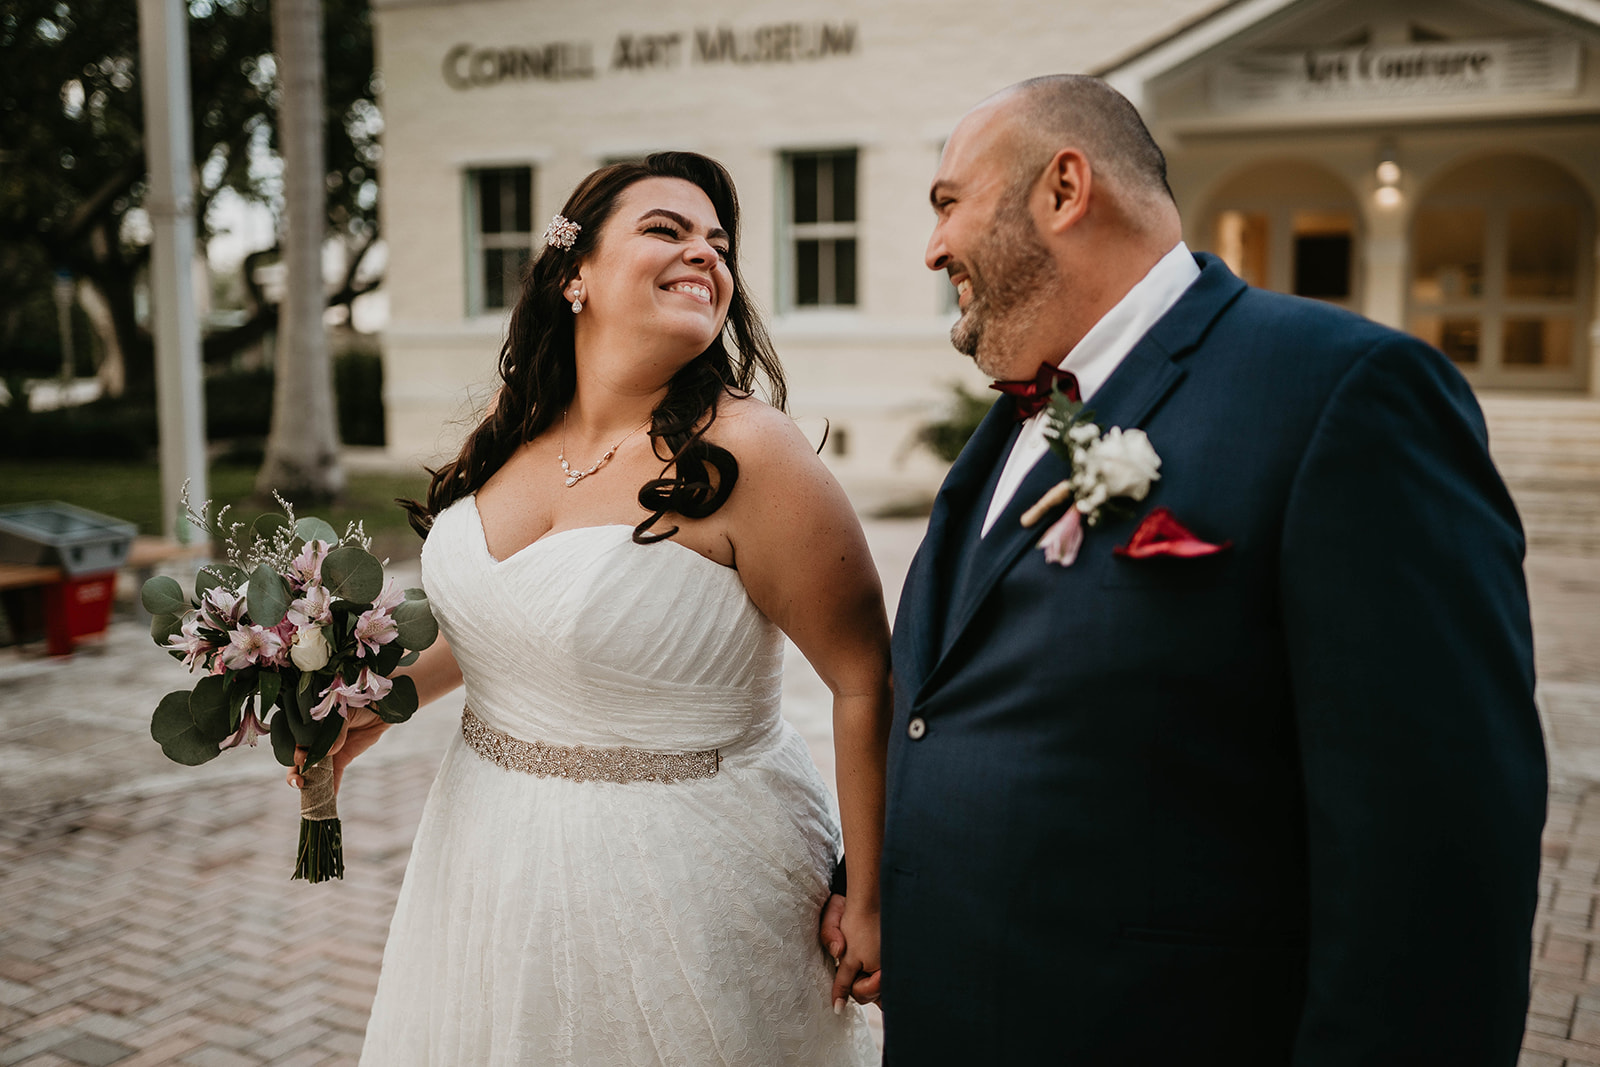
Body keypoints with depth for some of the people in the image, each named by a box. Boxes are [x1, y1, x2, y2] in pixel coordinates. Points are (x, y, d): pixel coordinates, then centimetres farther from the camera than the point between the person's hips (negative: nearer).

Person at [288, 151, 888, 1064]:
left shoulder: (746, 456, -21)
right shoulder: (518, 435, -1)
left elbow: (869, 683, -18)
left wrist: (869, 904, -16)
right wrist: (376, 707, 15)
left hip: (678, 874, -6)